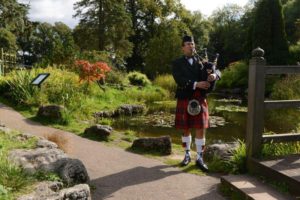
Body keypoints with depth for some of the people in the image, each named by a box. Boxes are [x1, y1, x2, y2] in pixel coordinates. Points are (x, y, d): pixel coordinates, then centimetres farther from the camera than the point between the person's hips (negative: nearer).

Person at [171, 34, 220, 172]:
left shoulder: (201, 62, 12)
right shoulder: (177, 63, 1)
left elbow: (217, 71, 5)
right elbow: (180, 80, -14)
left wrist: (214, 75, -20)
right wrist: (196, 84, -24)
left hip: (200, 100, 2)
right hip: (185, 100, -2)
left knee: (201, 129, -1)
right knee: (186, 129, 8)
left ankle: (199, 159, 9)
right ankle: (187, 155, 25)